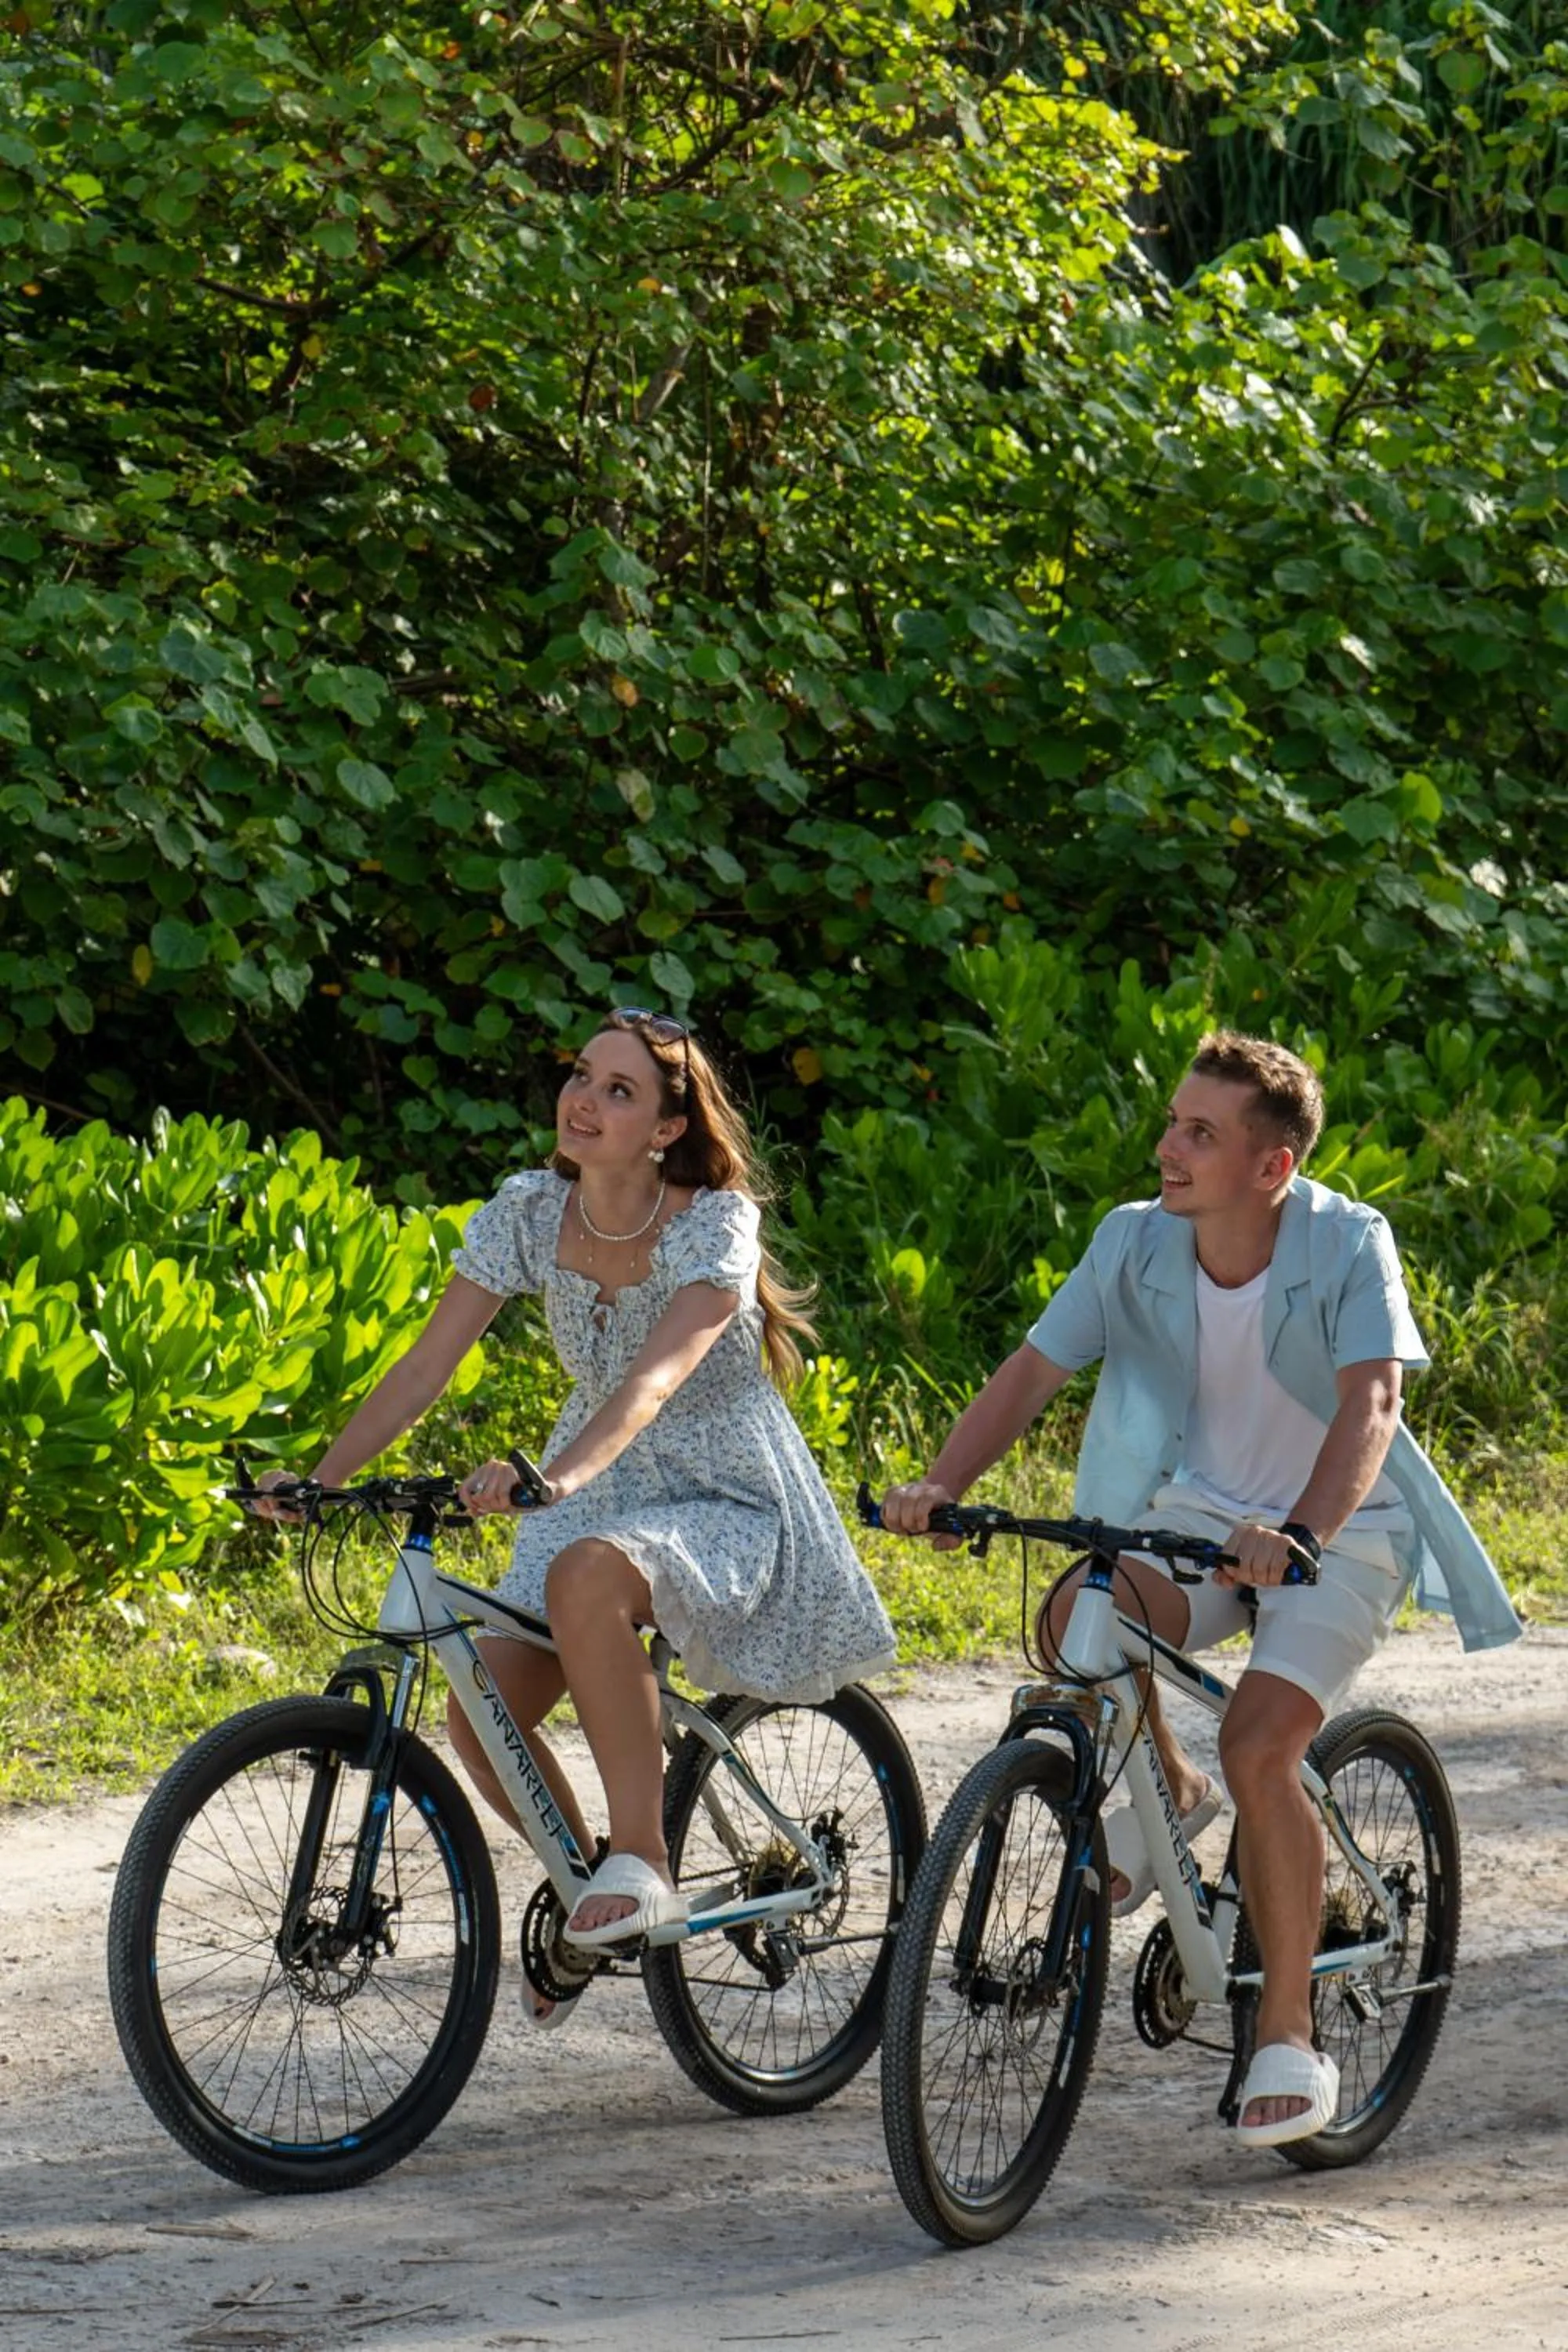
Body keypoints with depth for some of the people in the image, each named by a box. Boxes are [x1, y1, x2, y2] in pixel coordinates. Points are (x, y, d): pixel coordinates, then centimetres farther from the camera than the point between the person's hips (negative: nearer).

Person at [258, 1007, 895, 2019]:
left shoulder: (715, 1224, -21)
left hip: (726, 1499, -6)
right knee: (482, 1712, -13)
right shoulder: (531, 1211, -6)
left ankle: (642, 1860, -27)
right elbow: (428, 1366, -8)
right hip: (597, 1487, 6)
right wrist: (320, 1479, -21)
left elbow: (655, 1377, -37)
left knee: (586, 1576, -38)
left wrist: (557, 1478, -54)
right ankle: (586, 1885, 16)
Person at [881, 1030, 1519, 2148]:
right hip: (1200, 1513, 4)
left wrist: (1299, 1532, -51)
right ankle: (1166, 1791, 3)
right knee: (1081, 1614, -29)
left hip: (1340, 1537, -4)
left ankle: (1290, 2035, -10)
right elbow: (1032, 1371, -9)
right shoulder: (1138, 1242, -10)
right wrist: (938, 1486, -27)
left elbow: (1371, 1400, -34)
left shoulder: (1349, 1245, -22)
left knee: (1259, 1744, -26)